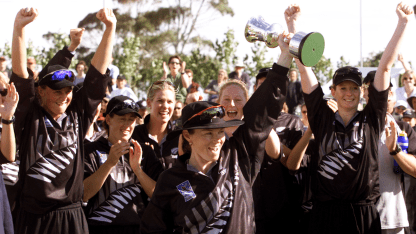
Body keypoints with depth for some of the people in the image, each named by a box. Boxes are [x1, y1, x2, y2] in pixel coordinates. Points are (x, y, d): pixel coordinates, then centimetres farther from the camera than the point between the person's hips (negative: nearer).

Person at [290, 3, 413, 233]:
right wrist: (292, 25, -1)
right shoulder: (323, 119, 5)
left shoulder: (371, 120, 5)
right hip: (326, 213, 0)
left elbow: (385, 66, 2)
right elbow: (304, 69, 2)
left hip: (366, 214, 0)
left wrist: (403, 22, 3)